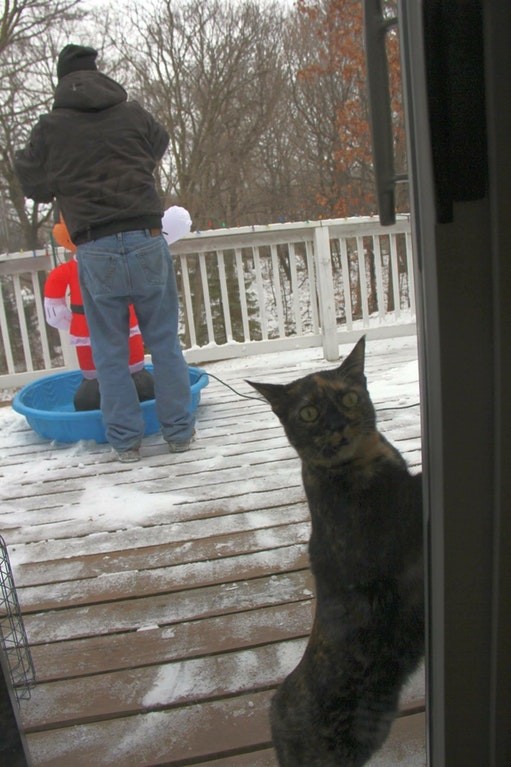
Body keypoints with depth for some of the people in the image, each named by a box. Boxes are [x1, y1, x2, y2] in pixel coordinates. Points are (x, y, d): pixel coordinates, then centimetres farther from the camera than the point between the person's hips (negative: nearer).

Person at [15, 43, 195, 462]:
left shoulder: (49, 128, 3)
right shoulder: (133, 114, 4)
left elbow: (35, 184, 12)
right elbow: (160, 146, 22)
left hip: (95, 251, 0)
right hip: (146, 241, 1)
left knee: (110, 350, 10)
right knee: (164, 341, 10)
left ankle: (126, 439, 15)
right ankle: (179, 430, 17)